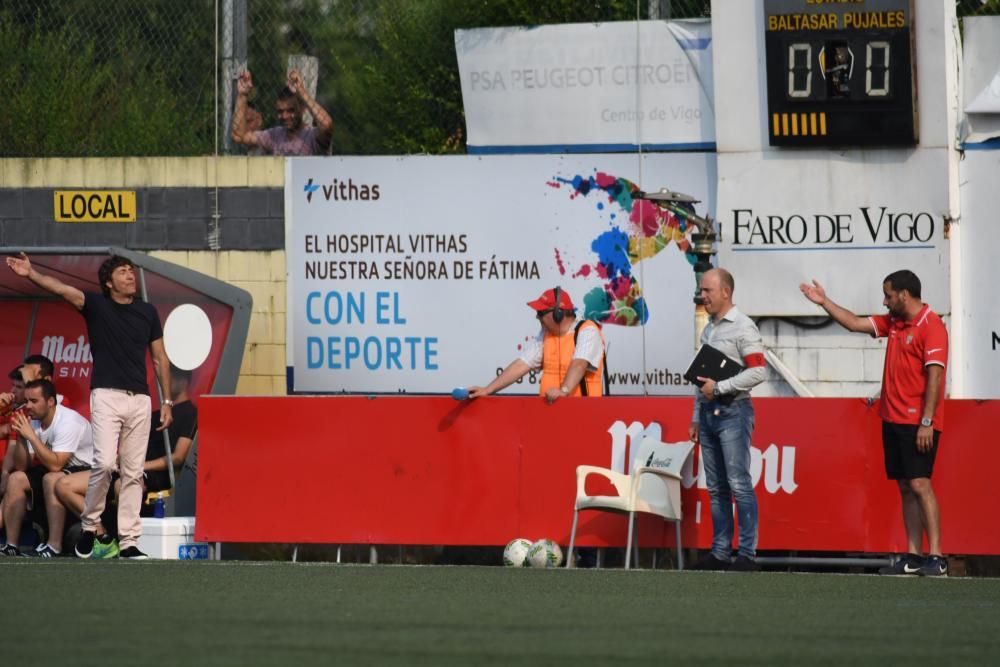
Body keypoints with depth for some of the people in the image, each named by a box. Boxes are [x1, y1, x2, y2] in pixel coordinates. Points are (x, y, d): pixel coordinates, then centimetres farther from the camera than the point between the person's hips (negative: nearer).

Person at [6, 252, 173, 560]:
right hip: (106, 395, -3)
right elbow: (62, 289, -14)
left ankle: (128, 542, 4)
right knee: (104, 463, -18)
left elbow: (159, 358, 16)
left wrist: (167, 401, 11)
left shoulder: (147, 312, 11)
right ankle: (90, 525, 2)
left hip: (140, 398, 3)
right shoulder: (96, 305, 2)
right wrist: (31, 274, -31)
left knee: (133, 472, 2)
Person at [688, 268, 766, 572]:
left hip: (733, 412, -8)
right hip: (709, 411, 8)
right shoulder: (708, 329, 18)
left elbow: (758, 372, -16)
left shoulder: (743, 328, -7)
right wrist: (696, 418, 20)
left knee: (739, 484, -10)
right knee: (715, 487, 8)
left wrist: (719, 387, -16)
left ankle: (747, 553, -11)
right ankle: (720, 552, 10)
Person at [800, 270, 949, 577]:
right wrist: (825, 303, 22)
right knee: (905, 488, 6)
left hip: (917, 423, -9)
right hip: (893, 420, 9)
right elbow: (856, 324, 24)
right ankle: (913, 557, 6)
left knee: (919, 484, -14)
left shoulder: (931, 327, -13)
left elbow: (934, 376, -18)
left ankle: (936, 558, -16)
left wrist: (926, 422, -21)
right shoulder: (893, 323, 13)